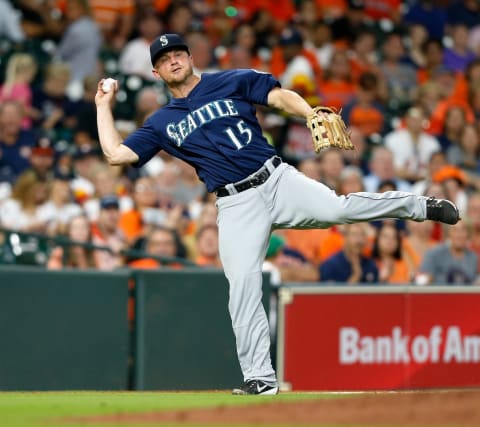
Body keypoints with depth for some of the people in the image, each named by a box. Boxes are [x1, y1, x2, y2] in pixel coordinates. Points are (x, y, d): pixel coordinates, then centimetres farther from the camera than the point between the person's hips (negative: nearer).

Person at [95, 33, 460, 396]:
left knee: (336, 208, -23)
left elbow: (280, 96, 0)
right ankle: (261, 379, -4)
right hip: (235, 206, 2)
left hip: (276, 180, -2)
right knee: (243, 287, -10)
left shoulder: (232, 82, 10)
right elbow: (115, 154, 11)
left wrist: (311, 115, -19)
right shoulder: (162, 123, 15)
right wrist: (104, 106, 13)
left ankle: (419, 206, -3)